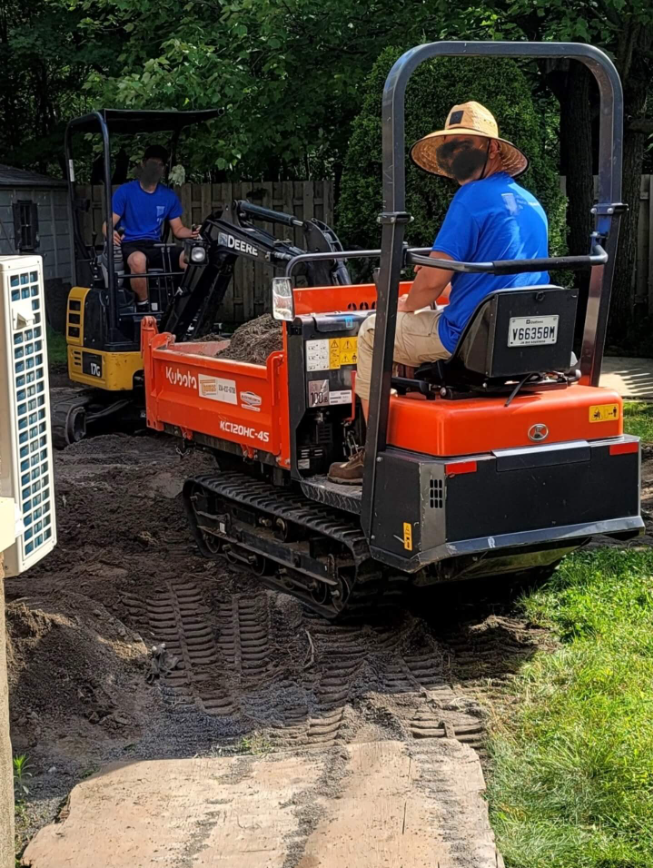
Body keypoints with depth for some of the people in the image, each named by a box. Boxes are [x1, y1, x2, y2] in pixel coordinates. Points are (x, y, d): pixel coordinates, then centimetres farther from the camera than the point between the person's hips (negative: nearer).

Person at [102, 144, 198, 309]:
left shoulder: (169, 196, 11)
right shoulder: (125, 191, -2)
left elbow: (178, 229, 15)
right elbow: (108, 224, -6)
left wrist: (191, 233, -9)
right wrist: (110, 233, -31)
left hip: (155, 247, 4)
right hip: (129, 246, -4)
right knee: (139, 259, -42)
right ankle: (143, 306, -22)